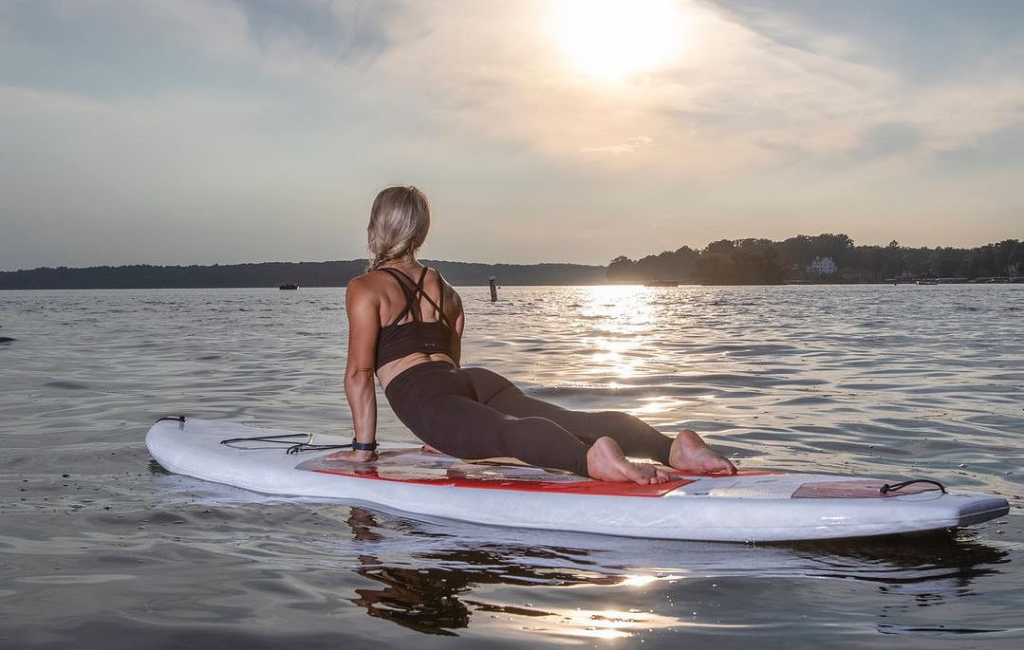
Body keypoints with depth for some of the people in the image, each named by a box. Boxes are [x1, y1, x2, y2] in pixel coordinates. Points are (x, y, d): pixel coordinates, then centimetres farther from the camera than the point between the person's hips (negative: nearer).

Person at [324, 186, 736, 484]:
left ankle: (592, 458, -62)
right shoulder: (444, 288, 32)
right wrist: (447, 439, 44)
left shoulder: (364, 289, 13)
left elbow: (359, 371, 4)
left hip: (424, 397, -6)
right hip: (477, 383, 6)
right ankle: (673, 446, -37)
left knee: (503, 430, -33)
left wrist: (363, 447, 5)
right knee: (569, 421, -15)